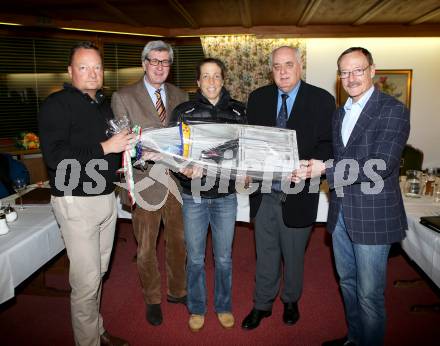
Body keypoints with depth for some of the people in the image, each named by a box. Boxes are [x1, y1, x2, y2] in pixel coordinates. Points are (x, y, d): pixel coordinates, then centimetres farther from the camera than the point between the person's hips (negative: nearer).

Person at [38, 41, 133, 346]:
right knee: (87, 280, -2)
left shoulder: (104, 104, 15)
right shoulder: (57, 104, -8)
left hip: (106, 197, 7)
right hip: (77, 202, -7)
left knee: (99, 272, 17)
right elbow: (54, 156, -20)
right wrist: (105, 148, -19)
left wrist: (129, 149, 7)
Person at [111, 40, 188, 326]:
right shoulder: (123, 98, -3)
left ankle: (177, 291, 40)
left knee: (178, 241, 17)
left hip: (177, 180, 4)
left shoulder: (181, 97, 9)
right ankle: (152, 299, 33)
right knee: (146, 248, 10)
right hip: (145, 181, -3)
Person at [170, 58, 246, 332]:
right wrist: (186, 170, -20)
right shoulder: (183, 112, -2)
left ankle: (224, 306, 37)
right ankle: (197, 308, 35)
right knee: (195, 257, 13)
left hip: (226, 196, 1)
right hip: (193, 195, 0)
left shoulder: (238, 111, 1)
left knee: (224, 257, 14)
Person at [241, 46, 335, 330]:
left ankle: (291, 301, 43)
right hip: (264, 192, 2)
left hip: (297, 194, -2)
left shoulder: (321, 100, -5)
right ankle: (262, 304, 37)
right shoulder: (258, 98, 5)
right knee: (266, 254, 17)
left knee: (293, 255, 17)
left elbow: (328, 144, -6)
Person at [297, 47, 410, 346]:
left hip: (373, 217, -7)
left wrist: (325, 169, -22)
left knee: (369, 293, 5)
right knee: (348, 282, 21)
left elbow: (381, 166, -21)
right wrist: (311, 167, 1)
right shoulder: (340, 113, 13)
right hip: (341, 212, 8)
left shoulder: (393, 111, -11)